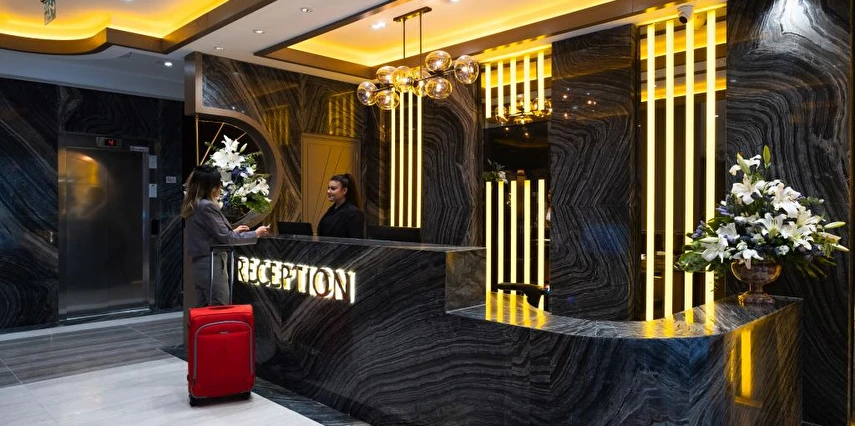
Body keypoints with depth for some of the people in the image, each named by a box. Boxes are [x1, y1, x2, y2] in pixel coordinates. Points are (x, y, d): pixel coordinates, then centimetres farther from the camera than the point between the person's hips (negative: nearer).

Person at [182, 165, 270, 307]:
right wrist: (256, 234, -9)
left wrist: (233, 232, 19)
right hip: (211, 266, -10)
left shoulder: (194, 205, 11)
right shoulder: (207, 206, -17)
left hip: (199, 265, 10)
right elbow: (226, 238, -16)